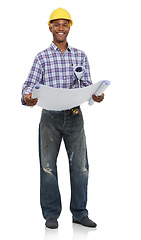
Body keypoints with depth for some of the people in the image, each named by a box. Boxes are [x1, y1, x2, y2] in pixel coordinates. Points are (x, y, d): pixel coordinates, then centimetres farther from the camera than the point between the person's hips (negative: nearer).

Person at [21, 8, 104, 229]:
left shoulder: (80, 56, 9)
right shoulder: (42, 57, 3)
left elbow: (87, 84, 6)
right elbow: (30, 83, -6)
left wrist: (95, 95, -15)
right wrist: (27, 97, -28)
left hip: (74, 115, 2)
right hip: (50, 116, -2)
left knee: (80, 165, 4)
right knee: (48, 165, 2)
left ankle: (80, 213, 16)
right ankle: (51, 214, 13)